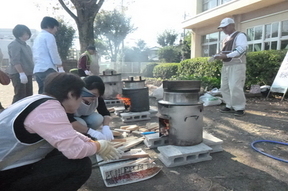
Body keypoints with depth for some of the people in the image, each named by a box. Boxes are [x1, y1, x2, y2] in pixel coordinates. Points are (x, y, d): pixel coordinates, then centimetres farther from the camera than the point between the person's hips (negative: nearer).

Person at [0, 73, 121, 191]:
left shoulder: (43, 101, 6)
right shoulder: (49, 108, -25)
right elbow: (75, 150, -31)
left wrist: (93, 143, 9)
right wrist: (99, 146, -10)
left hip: (13, 166, 10)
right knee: (81, 164, -18)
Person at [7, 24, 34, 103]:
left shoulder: (25, 45, 19)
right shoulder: (14, 44, -8)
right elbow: (15, 61, -19)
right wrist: (21, 73, -26)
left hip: (27, 73, 9)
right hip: (18, 74, -9)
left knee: (28, 96, 11)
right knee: (20, 96, -11)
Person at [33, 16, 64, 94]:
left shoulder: (37, 38, 23)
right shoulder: (49, 36, -2)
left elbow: (35, 56, 22)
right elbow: (54, 54, -9)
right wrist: (61, 69, -6)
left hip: (37, 70, 9)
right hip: (47, 69, -9)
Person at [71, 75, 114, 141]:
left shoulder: (98, 98, -18)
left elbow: (106, 113, -16)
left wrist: (106, 127, -37)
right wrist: (90, 131, -50)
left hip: (84, 117, 5)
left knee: (98, 118, -24)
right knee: (81, 123, -35)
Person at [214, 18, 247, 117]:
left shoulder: (240, 36, -4)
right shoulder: (226, 39, 21)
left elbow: (241, 50, -17)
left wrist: (226, 56, -24)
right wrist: (219, 55, 5)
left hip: (237, 65, -8)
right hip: (226, 65, 8)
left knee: (235, 87, -12)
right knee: (224, 87, 8)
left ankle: (239, 108, -1)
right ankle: (230, 106, 18)